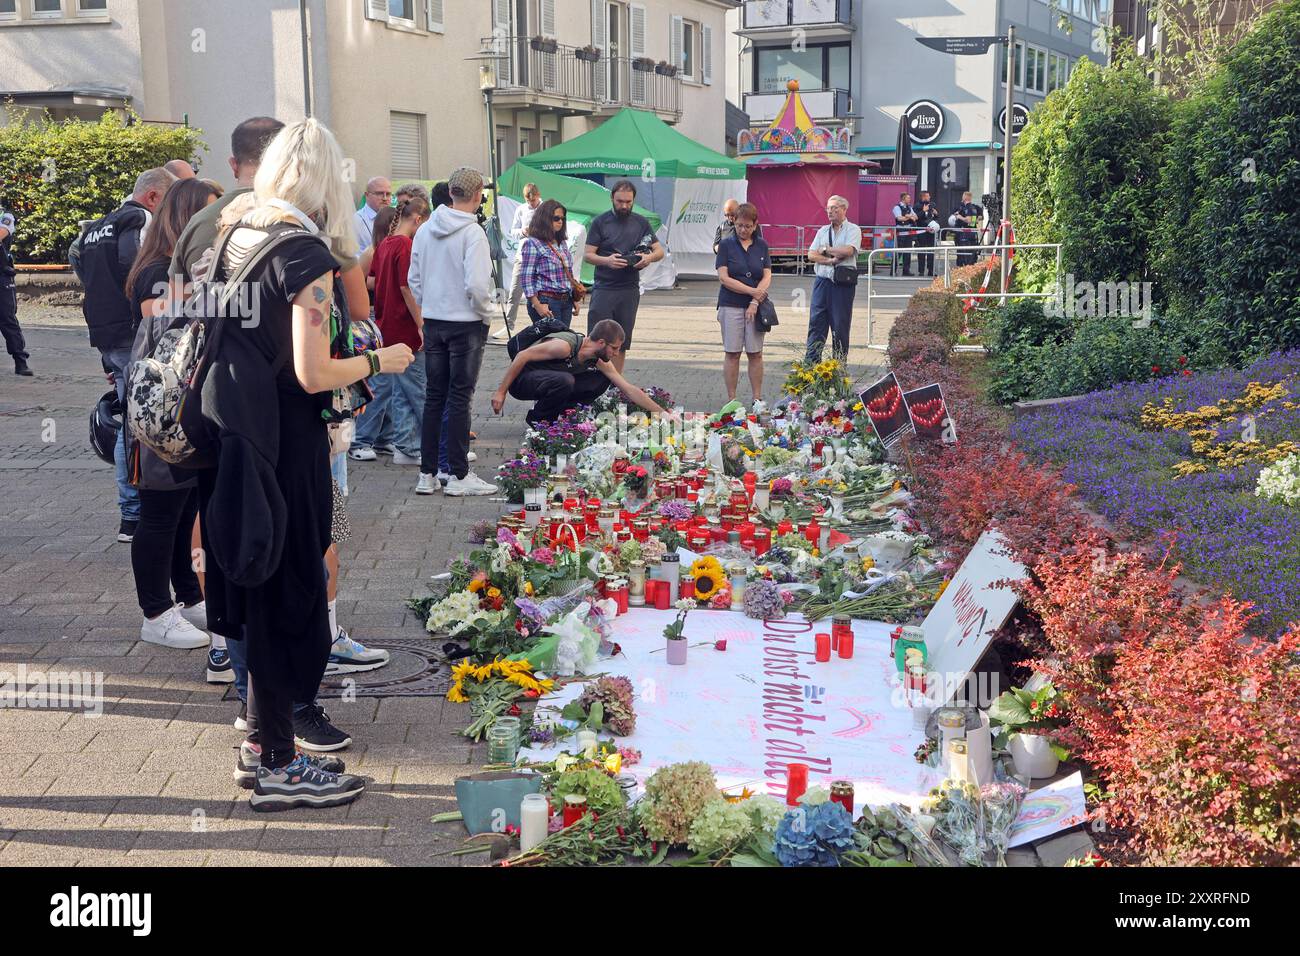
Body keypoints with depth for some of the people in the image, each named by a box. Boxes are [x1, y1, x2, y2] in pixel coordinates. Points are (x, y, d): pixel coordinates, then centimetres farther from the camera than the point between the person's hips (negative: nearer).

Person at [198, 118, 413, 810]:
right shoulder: (308, 252, -16)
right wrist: (380, 360, -4)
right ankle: (280, 769, 12)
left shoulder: (238, 236, 8)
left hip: (227, 428, 8)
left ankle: (262, 737, 31)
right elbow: (314, 375, -19)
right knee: (288, 594, 2)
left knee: (253, 588, 18)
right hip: (283, 442, -8)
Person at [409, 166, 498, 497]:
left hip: (433, 321, 6)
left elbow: (414, 279, 9)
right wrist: (486, 313, -6)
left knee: (434, 396, 12)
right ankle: (459, 475, 6)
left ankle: (427, 474, 16)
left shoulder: (425, 230, 4)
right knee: (460, 398, 1)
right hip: (466, 324, -6)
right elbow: (476, 284, -22)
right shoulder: (472, 233, -16)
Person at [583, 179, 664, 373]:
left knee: (622, 343, 8)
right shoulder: (600, 222, 1)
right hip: (604, 289, -3)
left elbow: (660, 251, 12)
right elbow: (587, 254, -2)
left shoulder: (641, 222, 10)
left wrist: (649, 257, -11)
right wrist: (607, 260, -21)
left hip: (630, 290, 3)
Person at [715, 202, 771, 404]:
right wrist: (751, 291, -12)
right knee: (732, 353, 0)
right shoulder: (726, 244, 0)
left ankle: (757, 399, 10)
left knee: (755, 353, 4)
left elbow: (767, 276, 3)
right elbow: (723, 277, -7)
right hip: (731, 305, -2)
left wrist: (755, 302, -10)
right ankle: (731, 399, 5)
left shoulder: (761, 246, 7)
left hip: (755, 306, 2)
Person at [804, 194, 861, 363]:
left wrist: (825, 250, -5)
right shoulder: (823, 231, 15)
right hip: (822, 281, 4)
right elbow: (811, 255, 4)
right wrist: (831, 260, -11)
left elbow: (848, 250, -18)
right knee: (816, 323, 2)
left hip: (843, 284, -4)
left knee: (840, 326, 2)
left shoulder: (853, 230, 0)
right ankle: (810, 362, 4)